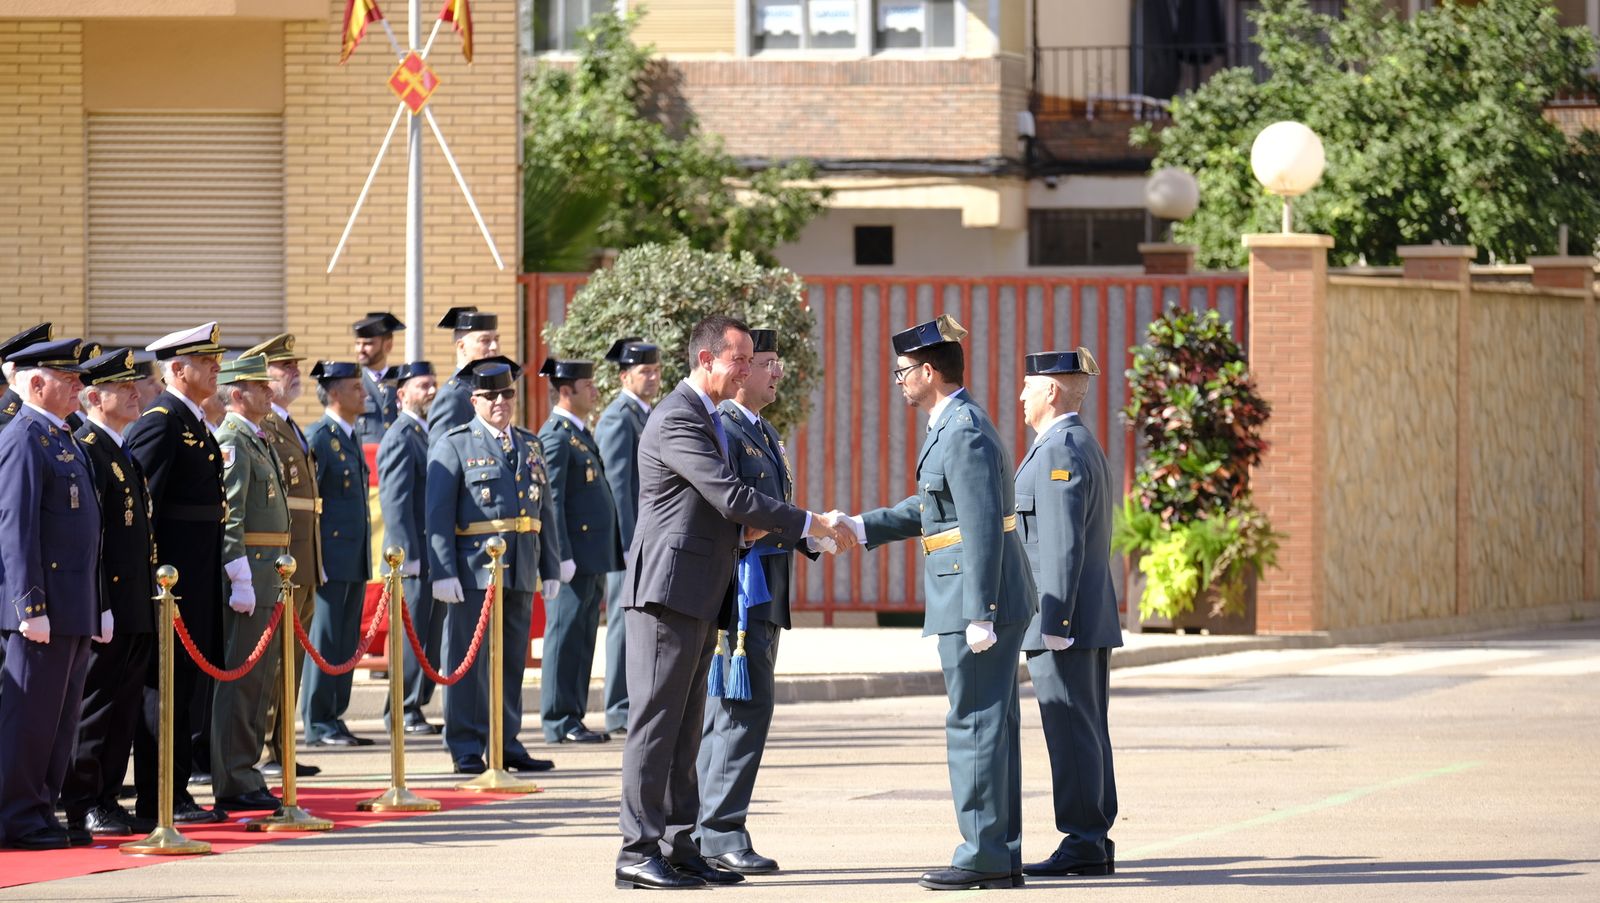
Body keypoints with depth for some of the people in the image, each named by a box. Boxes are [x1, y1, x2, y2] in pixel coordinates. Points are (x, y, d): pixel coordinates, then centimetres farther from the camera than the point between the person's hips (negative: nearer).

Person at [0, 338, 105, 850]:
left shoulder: (63, 440, 18)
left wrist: (99, 607, 20)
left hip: (75, 608, 10)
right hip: (45, 607, -10)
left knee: (62, 719, 11)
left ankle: (42, 814, 16)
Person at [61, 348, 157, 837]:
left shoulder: (128, 455, 18)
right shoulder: (84, 450, -11)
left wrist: (154, 589, 18)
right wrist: (97, 605, -21)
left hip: (136, 608, 9)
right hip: (107, 604, -9)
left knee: (123, 706, 10)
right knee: (95, 704, -5)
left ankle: (107, 799, 14)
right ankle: (83, 804, -1)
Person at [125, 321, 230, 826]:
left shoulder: (196, 425, 17)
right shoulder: (160, 422, -13)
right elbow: (141, 504, -18)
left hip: (198, 580, 10)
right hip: (172, 576, -10)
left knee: (184, 684, 11)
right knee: (167, 684, -6)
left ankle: (174, 794, 15)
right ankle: (161, 800, -4)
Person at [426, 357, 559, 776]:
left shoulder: (529, 445, 17)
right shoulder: (454, 446, -1)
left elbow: (544, 512, 19)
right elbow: (438, 515, -7)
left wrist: (550, 569, 13)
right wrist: (443, 572, -15)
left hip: (521, 572, 6)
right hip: (473, 570, -6)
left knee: (512, 661, 10)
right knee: (469, 660, -4)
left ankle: (507, 744, 16)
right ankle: (466, 750, 0)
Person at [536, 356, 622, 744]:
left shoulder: (581, 434, 19)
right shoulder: (556, 436, -11)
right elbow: (551, 500, -17)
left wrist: (609, 558, 21)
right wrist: (563, 557, -21)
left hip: (593, 558, 10)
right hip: (573, 558, -10)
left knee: (581, 638, 11)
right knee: (566, 636, -6)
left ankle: (573, 718, 14)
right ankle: (559, 721, -4)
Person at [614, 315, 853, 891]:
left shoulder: (709, 418, 18)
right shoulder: (677, 420, -15)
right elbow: (730, 496, -21)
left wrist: (755, 524, 3)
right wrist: (811, 525, -17)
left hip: (698, 600, 10)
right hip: (667, 592, -10)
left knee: (683, 730, 11)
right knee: (656, 722, -8)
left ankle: (678, 847, 13)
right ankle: (638, 850, -7)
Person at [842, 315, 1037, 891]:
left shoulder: (964, 435, -17)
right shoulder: (955, 427, 16)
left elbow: (982, 529, -22)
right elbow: (932, 509, 23)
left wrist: (979, 615, -24)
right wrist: (863, 528, 15)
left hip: (978, 604, -10)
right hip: (985, 604, 10)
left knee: (974, 726, -7)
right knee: (990, 726, 12)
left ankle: (984, 854, -4)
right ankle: (1003, 855, 15)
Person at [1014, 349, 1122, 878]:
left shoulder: (1060, 450, -14)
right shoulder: (1084, 446, 18)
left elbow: (1063, 546, -20)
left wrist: (1052, 623, -22)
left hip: (1062, 620, -10)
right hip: (1092, 619, 10)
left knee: (1072, 731, -9)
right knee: (1086, 731, 11)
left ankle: (1082, 845, -9)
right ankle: (1095, 842, 13)